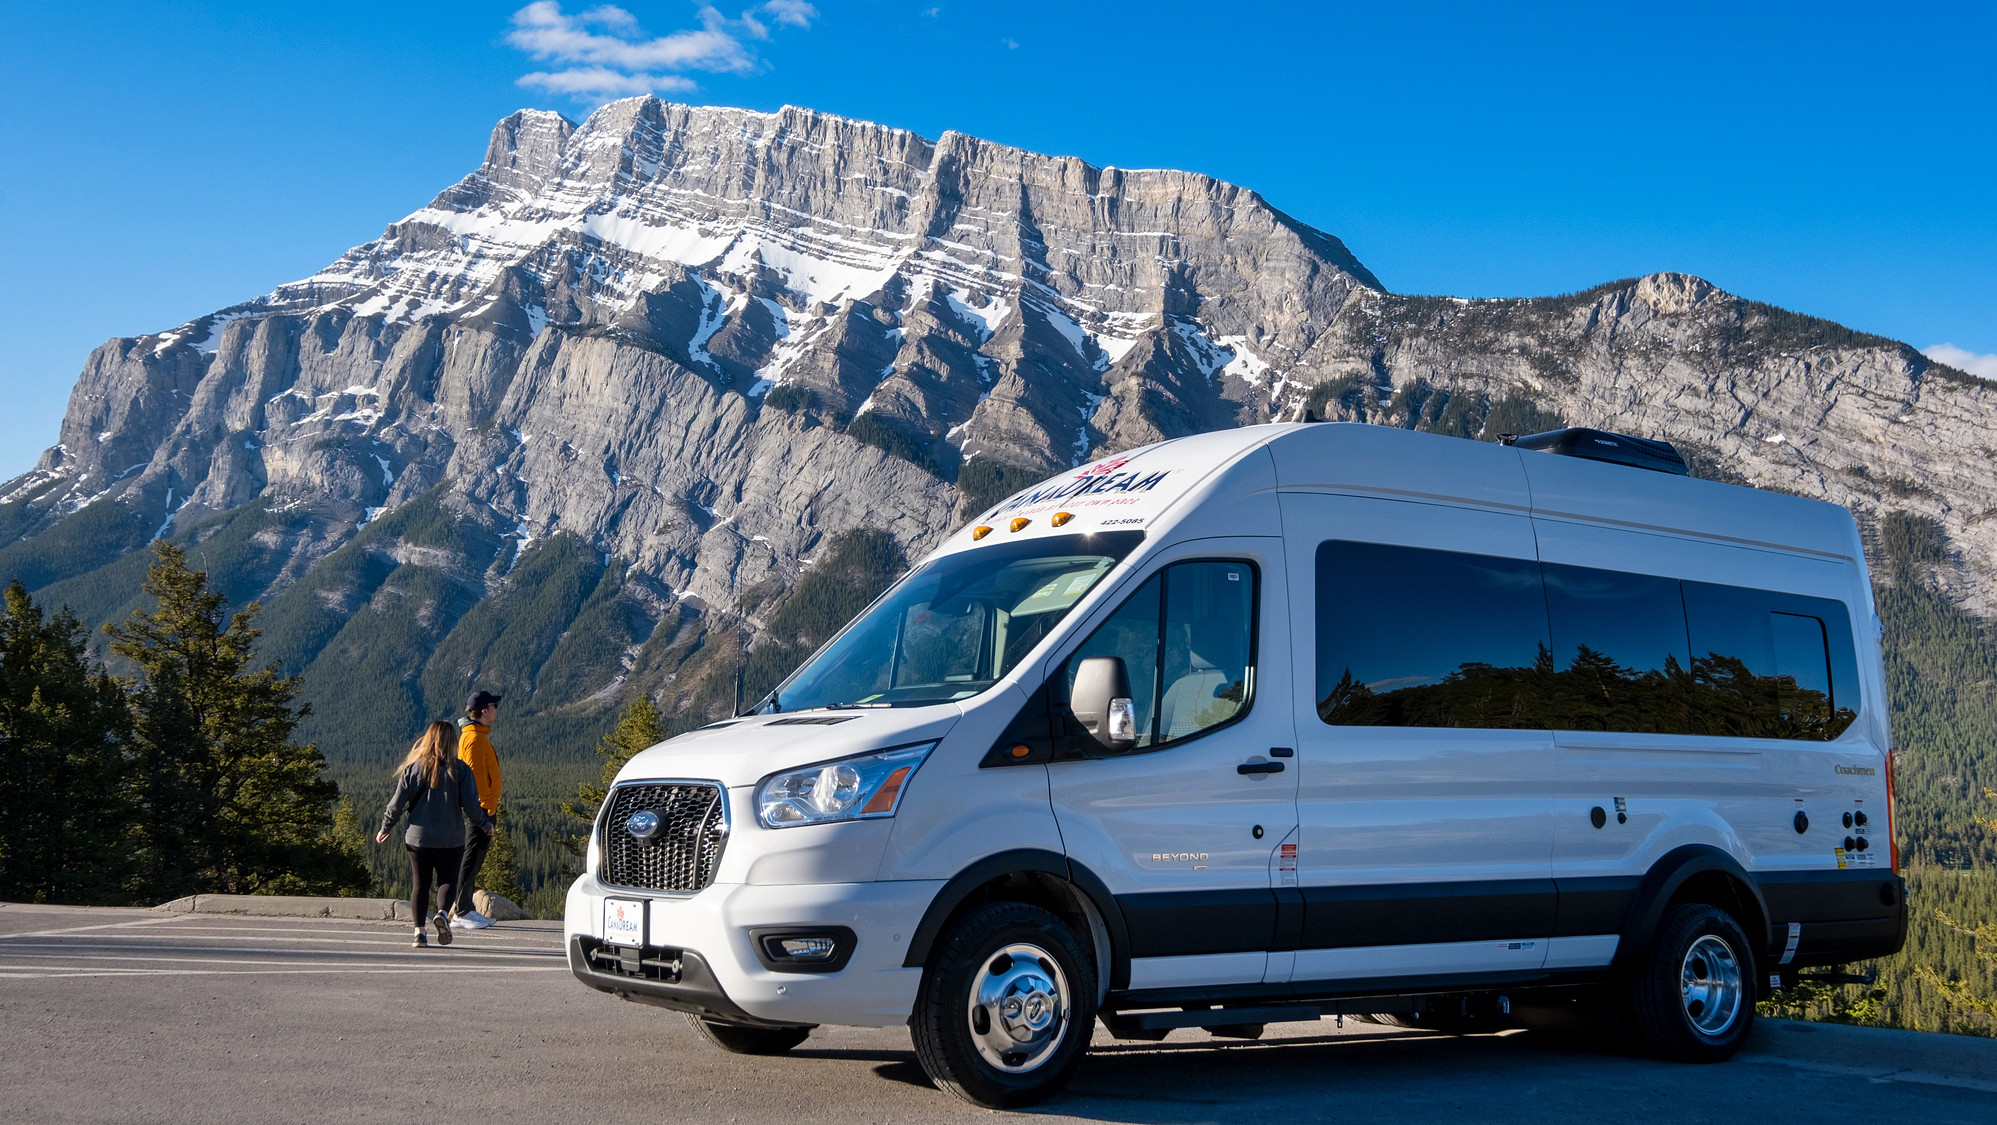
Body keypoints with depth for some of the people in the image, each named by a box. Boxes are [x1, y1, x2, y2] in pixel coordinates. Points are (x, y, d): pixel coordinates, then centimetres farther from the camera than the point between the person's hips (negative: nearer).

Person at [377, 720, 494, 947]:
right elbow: (471, 805, -6)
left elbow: (397, 803, 1)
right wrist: (485, 824, 11)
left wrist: (385, 828, 16)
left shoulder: (413, 768, -1)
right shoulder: (460, 769, -5)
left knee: (419, 885, 10)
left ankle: (419, 932, 4)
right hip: (451, 840, -1)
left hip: (417, 837, 1)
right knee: (447, 880, 10)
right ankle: (442, 913, -18)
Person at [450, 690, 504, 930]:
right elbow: (476, 774, -20)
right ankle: (460, 913, -3)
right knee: (472, 859, -6)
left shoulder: (480, 735, 18)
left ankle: (464, 910, 18)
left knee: (474, 859, 13)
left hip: (482, 808, 10)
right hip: (480, 808, -10)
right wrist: (487, 807, -20)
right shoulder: (474, 738, -15)